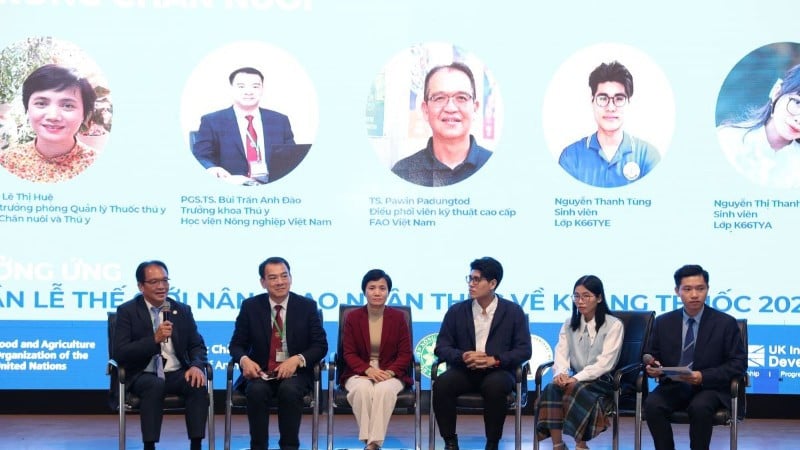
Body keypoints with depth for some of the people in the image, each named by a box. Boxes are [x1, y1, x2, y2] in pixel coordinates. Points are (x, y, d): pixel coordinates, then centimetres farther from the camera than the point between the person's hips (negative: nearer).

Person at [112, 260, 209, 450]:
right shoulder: (127, 311, 0)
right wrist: (154, 339, -22)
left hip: (176, 374, 3)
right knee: (155, 385, -36)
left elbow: (197, 346, 8)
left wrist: (196, 365, -16)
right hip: (143, 376, -3)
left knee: (199, 384, -29)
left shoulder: (183, 310, 11)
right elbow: (120, 353, -10)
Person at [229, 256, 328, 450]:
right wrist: (244, 359, -18)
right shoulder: (250, 306, 4)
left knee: (289, 390, -34)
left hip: (295, 373, -1)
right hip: (261, 373, 1)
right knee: (256, 390, -33)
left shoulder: (307, 306, 2)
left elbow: (321, 345, 0)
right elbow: (236, 344, 6)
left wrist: (297, 359, -19)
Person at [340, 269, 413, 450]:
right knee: (362, 388, -36)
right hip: (360, 372, 0)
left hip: (391, 373, 0)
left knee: (385, 389, -36)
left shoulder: (398, 317, 3)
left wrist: (389, 372, -18)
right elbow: (349, 353, 1)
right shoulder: (353, 317, 4)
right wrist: (368, 370, -18)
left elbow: (405, 353, 2)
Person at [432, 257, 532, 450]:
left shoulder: (513, 311, 5)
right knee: (441, 384, -30)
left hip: (497, 372, -2)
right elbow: (441, 347, 6)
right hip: (464, 371, 2)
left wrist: (494, 360, -17)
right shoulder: (456, 311, 10)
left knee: (495, 386, -37)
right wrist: (463, 356, -16)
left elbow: (524, 350, -1)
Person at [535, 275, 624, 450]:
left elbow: (605, 362, -12)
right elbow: (561, 354, 4)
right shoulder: (569, 325, 16)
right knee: (552, 388, -30)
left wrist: (577, 378, -24)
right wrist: (561, 373, -20)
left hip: (601, 382, -4)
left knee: (575, 390, -35)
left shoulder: (613, 325, -1)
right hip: (574, 381, 4)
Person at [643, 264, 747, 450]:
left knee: (700, 407, -36)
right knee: (652, 405, -29)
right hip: (672, 386, 2)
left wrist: (704, 377, -16)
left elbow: (738, 363, -2)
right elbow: (650, 356, 17)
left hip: (709, 387, -2)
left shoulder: (726, 323, 0)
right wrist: (652, 366, -10)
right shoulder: (663, 322, 8)